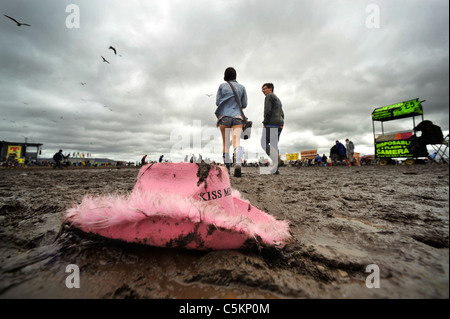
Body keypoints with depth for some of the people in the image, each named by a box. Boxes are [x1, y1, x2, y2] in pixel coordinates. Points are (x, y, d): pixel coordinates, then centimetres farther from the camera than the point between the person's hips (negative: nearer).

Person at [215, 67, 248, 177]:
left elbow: (217, 102, 7)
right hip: (238, 117, 0)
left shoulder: (222, 86, 9)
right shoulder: (242, 87, 14)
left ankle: (227, 167, 12)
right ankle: (238, 164, -38)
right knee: (237, 141, -14)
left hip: (224, 117, 0)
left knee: (225, 143, 9)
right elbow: (244, 105, 14)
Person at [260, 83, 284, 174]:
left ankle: (276, 162, -22)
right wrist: (281, 124, 18)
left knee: (264, 143, -10)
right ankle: (275, 169, 1)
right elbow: (282, 114, 25)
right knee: (274, 145, 5)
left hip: (272, 123, -9)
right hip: (280, 124, 9)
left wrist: (265, 122, -8)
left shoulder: (269, 96, 3)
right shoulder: (278, 99, 31)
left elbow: (267, 110, -12)